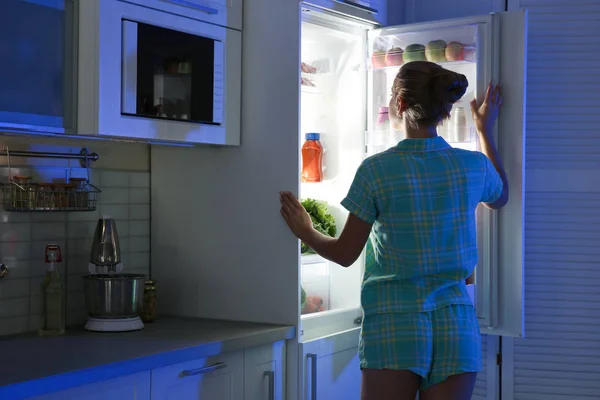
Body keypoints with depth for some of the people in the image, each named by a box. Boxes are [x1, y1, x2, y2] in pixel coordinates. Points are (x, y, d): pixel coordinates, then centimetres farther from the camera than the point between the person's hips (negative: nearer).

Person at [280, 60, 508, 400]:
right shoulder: (474, 166, 0)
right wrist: (486, 131, 35)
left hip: (393, 325, -3)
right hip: (456, 326, 3)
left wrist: (305, 233, 18)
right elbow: (501, 197, 26)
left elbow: (345, 254, -1)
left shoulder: (377, 170, -9)